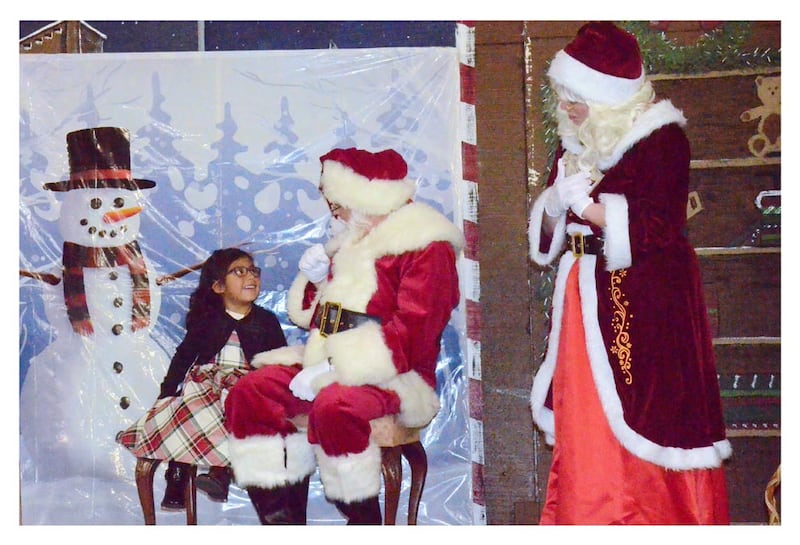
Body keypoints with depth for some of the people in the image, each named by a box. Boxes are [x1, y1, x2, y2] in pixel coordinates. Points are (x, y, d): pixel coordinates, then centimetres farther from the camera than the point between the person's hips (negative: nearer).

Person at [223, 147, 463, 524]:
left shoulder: (426, 248, -9)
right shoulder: (350, 243, 18)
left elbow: (411, 331, -20)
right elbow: (318, 317, 29)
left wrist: (333, 370, -24)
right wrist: (316, 280, 6)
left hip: (394, 380, -8)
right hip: (332, 371, 9)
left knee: (333, 406, -37)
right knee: (249, 395, -9)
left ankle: (365, 526, -17)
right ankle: (283, 525, -8)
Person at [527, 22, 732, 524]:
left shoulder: (660, 137, -8)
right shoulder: (575, 143, 12)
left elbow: (659, 228, -15)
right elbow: (548, 229, 16)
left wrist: (586, 205, -13)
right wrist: (557, 204, -5)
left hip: (645, 309, -6)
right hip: (587, 303, 6)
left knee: (643, 432, -4)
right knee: (584, 435, 4)